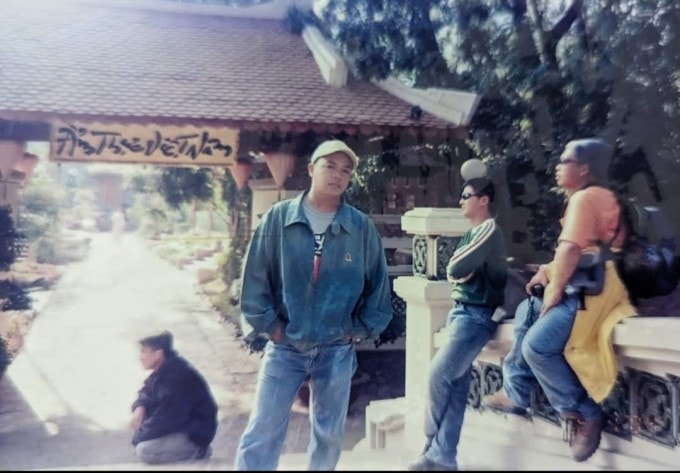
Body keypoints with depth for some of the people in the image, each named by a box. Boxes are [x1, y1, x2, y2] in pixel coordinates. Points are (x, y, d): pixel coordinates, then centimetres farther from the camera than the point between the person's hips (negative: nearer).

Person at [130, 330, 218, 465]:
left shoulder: (178, 376, -27)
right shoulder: (163, 370, 3)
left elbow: (166, 418, -27)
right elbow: (147, 393, 15)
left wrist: (139, 437, -14)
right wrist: (140, 407, -8)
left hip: (195, 433, -10)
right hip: (180, 423, 10)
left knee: (144, 450, -22)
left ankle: (196, 451, -6)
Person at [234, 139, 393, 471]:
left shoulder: (362, 227, -3)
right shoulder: (278, 218, -6)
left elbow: (378, 284, 6)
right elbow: (255, 278, -1)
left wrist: (361, 329, 5)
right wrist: (269, 325, -2)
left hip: (336, 350, 1)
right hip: (284, 347, -1)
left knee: (329, 435, 16)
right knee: (261, 435, 2)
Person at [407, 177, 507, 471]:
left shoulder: (489, 230, -11)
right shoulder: (472, 232, 19)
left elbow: (455, 268, -18)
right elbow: (454, 272, 14)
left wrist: (460, 267, 2)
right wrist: (465, 268, -4)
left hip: (477, 315, -9)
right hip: (461, 310, 9)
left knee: (439, 374, -10)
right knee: (456, 384, 5)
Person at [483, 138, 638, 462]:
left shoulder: (584, 197, -11)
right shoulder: (596, 196, 22)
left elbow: (571, 250, -20)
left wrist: (553, 294, -12)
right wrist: (549, 270, 12)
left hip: (593, 291, -12)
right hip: (582, 286, 12)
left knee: (537, 344, -22)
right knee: (526, 312, 20)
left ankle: (583, 413, -5)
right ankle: (516, 393, 21)